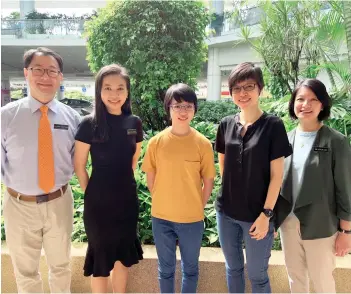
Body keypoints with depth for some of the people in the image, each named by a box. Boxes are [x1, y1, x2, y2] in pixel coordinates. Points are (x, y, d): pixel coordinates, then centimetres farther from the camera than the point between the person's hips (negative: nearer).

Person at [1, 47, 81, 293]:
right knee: (25, 271, 22)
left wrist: (63, 179, -8)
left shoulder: (72, 117, -4)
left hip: (59, 202, 2)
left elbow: (76, 161, 3)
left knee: (61, 265, 25)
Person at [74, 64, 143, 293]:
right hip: (99, 202, -4)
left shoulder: (134, 123, -3)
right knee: (101, 256, 12)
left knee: (124, 254, 18)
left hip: (128, 199, 4)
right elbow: (79, 166, -7)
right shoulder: (90, 124, -15)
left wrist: (123, 183, 11)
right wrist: (92, 193, 0)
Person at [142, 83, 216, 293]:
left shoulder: (203, 143, -9)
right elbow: (150, 178, 3)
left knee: (190, 267, 19)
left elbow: (208, 182, -2)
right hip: (161, 217, 1)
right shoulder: (156, 142, -6)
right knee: (166, 268, 19)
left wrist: (196, 208, -1)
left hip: (192, 219, -1)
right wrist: (163, 203, 3)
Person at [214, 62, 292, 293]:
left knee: (257, 275, 11)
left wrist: (266, 214, -12)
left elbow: (276, 175, -10)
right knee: (233, 268, 19)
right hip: (226, 212, 4)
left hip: (257, 214, -3)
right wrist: (230, 192, 9)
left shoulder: (273, 125, -10)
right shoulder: (226, 125, 1)